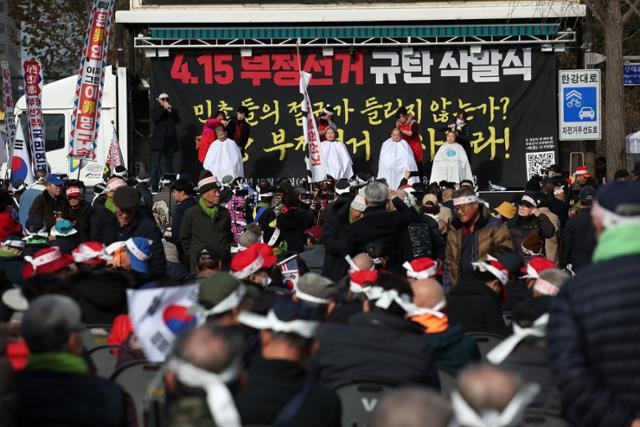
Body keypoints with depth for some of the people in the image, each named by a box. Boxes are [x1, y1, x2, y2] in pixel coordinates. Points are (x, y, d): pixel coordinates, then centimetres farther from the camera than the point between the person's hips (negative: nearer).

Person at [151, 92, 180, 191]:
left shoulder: (173, 110, 16)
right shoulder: (155, 111, 11)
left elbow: (177, 120, 0)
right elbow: (155, 119, -8)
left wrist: (171, 111, -10)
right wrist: (164, 109, -9)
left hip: (170, 142, 2)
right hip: (158, 142, -2)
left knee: (168, 166, 4)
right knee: (156, 166, -8)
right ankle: (154, 187, -9)